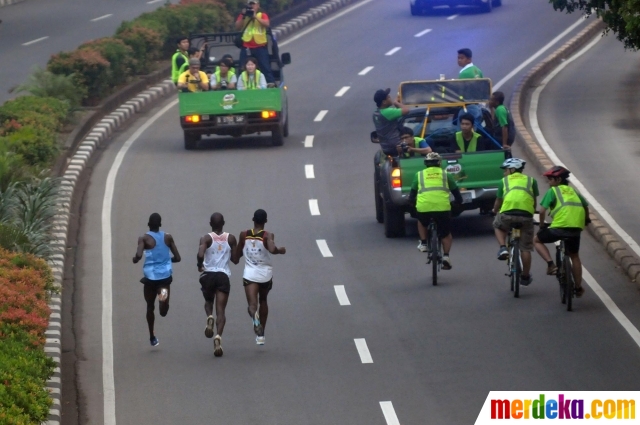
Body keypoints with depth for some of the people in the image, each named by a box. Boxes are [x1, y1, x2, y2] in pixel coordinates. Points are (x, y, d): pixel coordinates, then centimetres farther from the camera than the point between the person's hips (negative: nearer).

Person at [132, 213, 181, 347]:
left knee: (150, 306, 19)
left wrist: (135, 259, 2)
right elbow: (177, 258, 6)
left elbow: (138, 255, -21)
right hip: (165, 276, 1)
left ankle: (152, 337, 26)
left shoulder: (144, 239, -6)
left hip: (151, 276, -1)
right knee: (163, 312, -2)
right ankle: (164, 294, -34)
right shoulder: (168, 237, 4)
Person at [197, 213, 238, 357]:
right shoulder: (230, 239, 3)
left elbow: (200, 254, -21)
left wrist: (200, 265, -2)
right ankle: (218, 336, -24)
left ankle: (209, 317, -5)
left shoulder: (206, 238, -4)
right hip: (223, 276, 0)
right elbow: (235, 260, 8)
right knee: (220, 310, -2)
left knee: (208, 302, 27)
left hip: (208, 275, 0)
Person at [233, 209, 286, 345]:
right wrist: (280, 250, -8)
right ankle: (261, 334, 32)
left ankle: (254, 315, -49)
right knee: (263, 301, 25)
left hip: (250, 274, -1)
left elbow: (236, 257, 9)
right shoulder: (267, 236, -10)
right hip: (266, 274, 1)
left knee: (252, 304, -11)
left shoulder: (244, 235, -1)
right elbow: (272, 250, -29)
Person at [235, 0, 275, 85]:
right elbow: (237, 27, 0)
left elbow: (267, 24, -14)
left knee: (265, 67, -5)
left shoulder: (262, 15, 6)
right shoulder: (243, 16, 12)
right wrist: (243, 16, -8)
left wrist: (255, 16, -15)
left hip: (260, 46, -2)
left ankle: (271, 84, -6)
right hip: (246, 47, 2)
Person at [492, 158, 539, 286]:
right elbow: (534, 201, 23)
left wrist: (495, 212, 43)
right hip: (526, 215, 1)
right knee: (525, 248, 12)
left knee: (498, 226, 33)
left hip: (507, 213, -1)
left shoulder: (504, 181, 18)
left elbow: (498, 202, 23)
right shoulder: (531, 180, 21)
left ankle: (503, 248, 10)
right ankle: (525, 277, 18)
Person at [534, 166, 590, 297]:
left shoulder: (553, 191, 5)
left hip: (559, 227, -5)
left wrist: (542, 225, 13)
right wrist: (586, 220, 49)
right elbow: (586, 206, 30)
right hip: (576, 228, 5)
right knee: (574, 256, 24)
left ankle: (550, 263, -2)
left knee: (537, 240, 18)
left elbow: (542, 211, -3)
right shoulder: (573, 191, 22)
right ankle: (578, 288, 25)